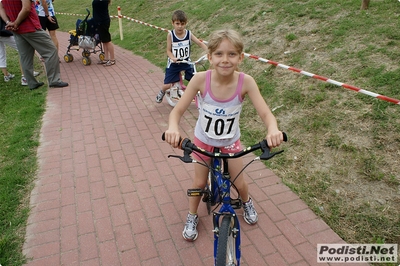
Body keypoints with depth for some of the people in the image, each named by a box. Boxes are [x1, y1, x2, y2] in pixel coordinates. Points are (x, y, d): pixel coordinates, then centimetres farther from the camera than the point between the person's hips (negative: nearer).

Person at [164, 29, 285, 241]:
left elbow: (265, 113, -28)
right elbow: (177, 110, -26)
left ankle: (246, 203, 52)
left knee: (239, 183, 15)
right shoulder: (201, 79, -28)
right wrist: (173, 128, -48)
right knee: (199, 182, 15)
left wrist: (273, 129, -51)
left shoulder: (245, 82, -27)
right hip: (203, 141, 0)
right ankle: (192, 217, 44)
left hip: (231, 142, 1)